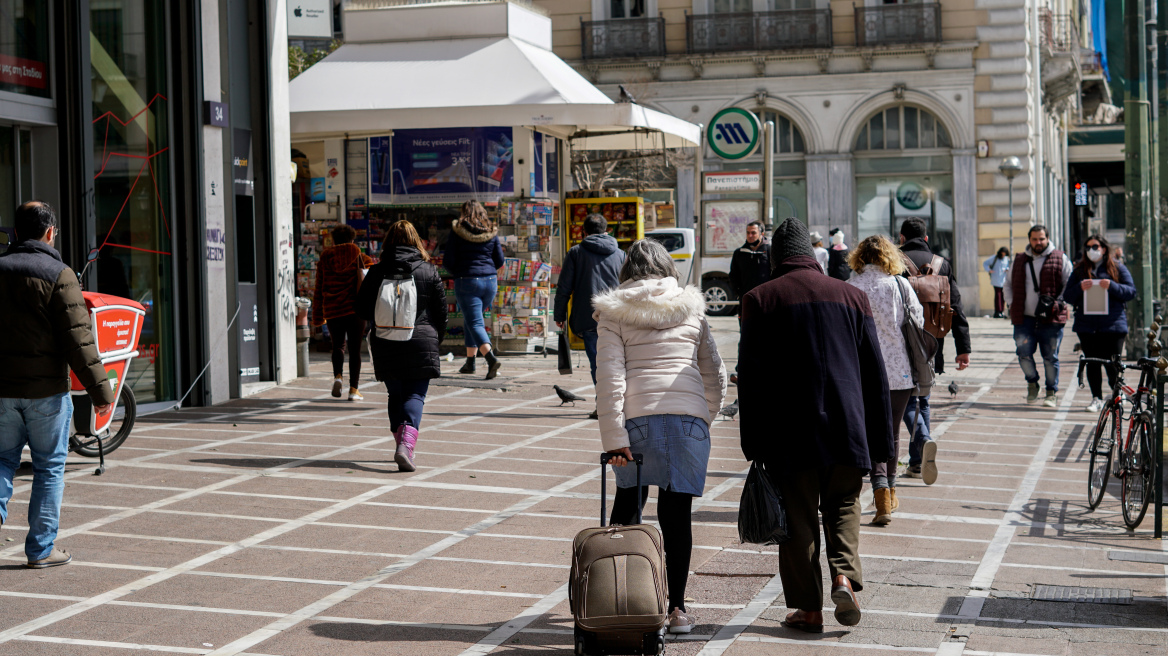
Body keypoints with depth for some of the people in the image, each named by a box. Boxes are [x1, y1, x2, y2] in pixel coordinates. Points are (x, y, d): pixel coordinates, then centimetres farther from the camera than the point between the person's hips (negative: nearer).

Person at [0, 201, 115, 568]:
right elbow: (78, 339, -14)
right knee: (49, 468, 6)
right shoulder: (58, 275, -10)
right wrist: (100, 391, -10)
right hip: (46, 389, -4)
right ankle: (41, 549, 9)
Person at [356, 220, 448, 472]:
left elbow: (363, 308, 5)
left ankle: (402, 444, 15)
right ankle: (406, 444, -21)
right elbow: (441, 311, 4)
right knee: (415, 395, -1)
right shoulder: (429, 272, 0)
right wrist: (435, 340, 18)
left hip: (385, 344, 1)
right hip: (421, 342, -1)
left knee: (396, 395, 16)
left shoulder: (377, 272, 0)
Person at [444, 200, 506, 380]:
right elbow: (499, 260, 9)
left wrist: (457, 273, 16)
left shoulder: (457, 231, -3)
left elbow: (448, 261, -4)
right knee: (471, 320, 20)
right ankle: (470, 361, 22)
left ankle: (491, 358, -28)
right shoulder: (491, 232, 6)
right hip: (490, 281, 4)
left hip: (467, 281, -4)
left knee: (475, 323, -7)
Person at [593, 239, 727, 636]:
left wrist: (613, 437, -6)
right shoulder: (690, 308, 14)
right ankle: (677, 607, 1)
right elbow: (714, 374, 18)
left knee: (627, 500, 16)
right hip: (689, 415, 1)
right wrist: (706, 417, 33)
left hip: (637, 417, -1)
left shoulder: (614, 312, 7)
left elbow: (610, 377, -4)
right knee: (677, 512, 3)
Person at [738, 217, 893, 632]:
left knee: (798, 520, 7)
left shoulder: (760, 300, -1)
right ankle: (845, 575, -5)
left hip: (789, 434, -2)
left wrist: (753, 444, 2)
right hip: (846, 428, 2)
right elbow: (875, 375, 7)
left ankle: (809, 610, 9)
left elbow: (749, 377, -3)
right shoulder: (852, 297, 6)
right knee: (843, 506, 18)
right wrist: (879, 444, 11)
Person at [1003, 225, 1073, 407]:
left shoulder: (1060, 259, 4)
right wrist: (1013, 304, 9)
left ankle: (1052, 393, 11)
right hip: (1024, 317, 3)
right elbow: (1008, 285, 23)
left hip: (1051, 318, -3)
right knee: (1023, 353, -4)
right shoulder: (1019, 260, 15)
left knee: (1050, 357, 0)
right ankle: (1032, 383, 22)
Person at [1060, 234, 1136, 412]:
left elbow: (1131, 291, 2)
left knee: (1113, 364, -4)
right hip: (1086, 326, 2)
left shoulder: (1117, 268, 7)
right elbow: (1067, 296, 9)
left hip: (1112, 324, -2)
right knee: (1092, 364, 3)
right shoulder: (1079, 270, 12)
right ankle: (1097, 399, 12)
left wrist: (1112, 286, -15)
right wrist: (1080, 288, -12)